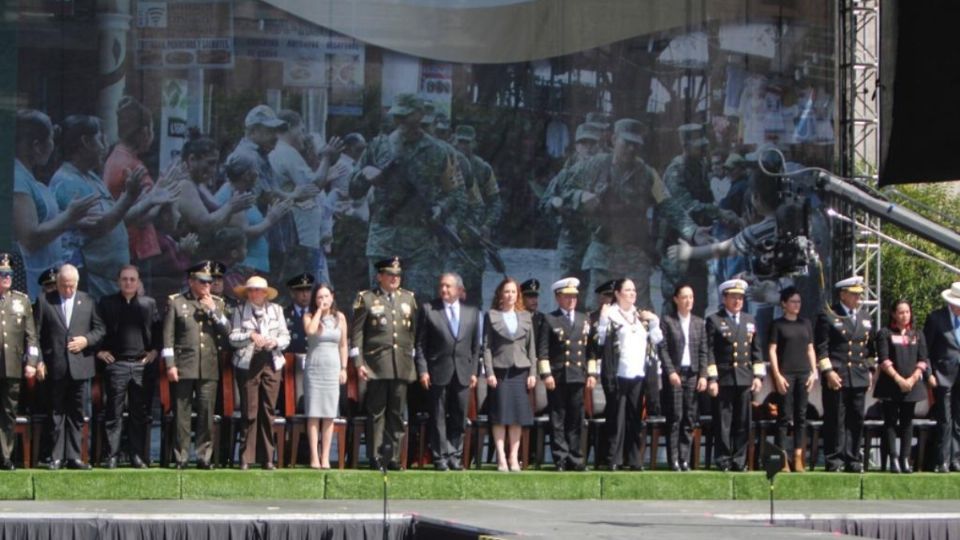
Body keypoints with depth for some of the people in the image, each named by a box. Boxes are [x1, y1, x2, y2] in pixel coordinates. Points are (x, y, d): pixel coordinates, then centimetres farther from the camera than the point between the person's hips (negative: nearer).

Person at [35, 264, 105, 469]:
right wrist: (39, 360, -6)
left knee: (75, 414, 5)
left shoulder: (88, 302, 9)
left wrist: (86, 340, -9)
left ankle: (73, 456, 9)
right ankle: (56, 457, 5)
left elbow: (100, 329, 10)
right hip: (55, 366, -2)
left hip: (79, 366, 2)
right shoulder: (44, 301, 3)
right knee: (56, 413, 2)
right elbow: (36, 333, 2)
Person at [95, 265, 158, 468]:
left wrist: (155, 350, 2)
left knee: (140, 414, 3)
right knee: (114, 413, -1)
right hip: (116, 363, -1)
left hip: (143, 365, 1)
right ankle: (111, 457, 1)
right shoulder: (107, 303, 7)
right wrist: (99, 351, 0)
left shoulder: (149, 304, 11)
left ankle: (138, 456, 8)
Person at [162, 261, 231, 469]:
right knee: (182, 413, -2)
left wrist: (213, 311, -4)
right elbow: (168, 336, 2)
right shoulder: (176, 302, 6)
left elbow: (227, 331, 7)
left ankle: (204, 457, 5)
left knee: (206, 413, 1)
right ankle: (181, 457, 1)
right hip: (184, 366, -2)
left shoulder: (217, 303, 15)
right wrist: (170, 365, -6)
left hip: (209, 368, 3)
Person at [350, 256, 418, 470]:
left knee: (397, 414, 5)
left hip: (402, 365, 4)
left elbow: (415, 331, 16)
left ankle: (393, 457, 9)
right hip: (377, 364, -4)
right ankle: (376, 458, 1)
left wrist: (414, 359, 9)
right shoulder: (366, 299, 3)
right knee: (377, 413, -2)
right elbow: (356, 332, -1)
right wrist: (358, 363, -8)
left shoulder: (408, 298, 15)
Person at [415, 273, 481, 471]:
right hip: (438, 371, -3)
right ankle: (441, 457, 4)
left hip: (463, 372, 3)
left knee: (459, 417, 4)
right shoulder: (428, 310, 2)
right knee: (438, 417, 0)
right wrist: (423, 370, -7)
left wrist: (474, 371, 5)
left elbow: (475, 345, 12)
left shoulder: (472, 313, 11)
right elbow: (420, 344, 0)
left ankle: (455, 456, 12)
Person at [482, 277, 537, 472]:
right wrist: (489, 372, -9)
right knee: (500, 416, -3)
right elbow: (486, 346, 0)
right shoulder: (491, 316, 4)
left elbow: (531, 346, 11)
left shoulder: (525, 316, 12)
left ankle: (514, 457, 7)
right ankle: (501, 458, 0)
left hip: (520, 370, 3)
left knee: (518, 416, 1)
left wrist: (533, 373, 3)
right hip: (500, 371, -2)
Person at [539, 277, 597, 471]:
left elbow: (590, 349, 15)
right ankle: (561, 459, 0)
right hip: (557, 377, -4)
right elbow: (543, 351, -2)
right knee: (558, 420, -2)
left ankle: (575, 459, 9)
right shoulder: (549, 320, 4)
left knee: (576, 421, 5)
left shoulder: (584, 319, 17)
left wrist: (592, 373, 8)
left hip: (578, 377, 4)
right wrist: (546, 374, -10)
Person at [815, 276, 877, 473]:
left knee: (856, 420, 5)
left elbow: (871, 347, 24)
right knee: (835, 421, -4)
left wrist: (870, 370, 16)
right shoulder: (828, 316, -2)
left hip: (859, 378, 6)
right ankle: (833, 461, -1)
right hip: (836, 377, -5)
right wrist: (828, 371, -14)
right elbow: (821, 348, -7)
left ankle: (853, 460, 10)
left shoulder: (865, 318, 17)